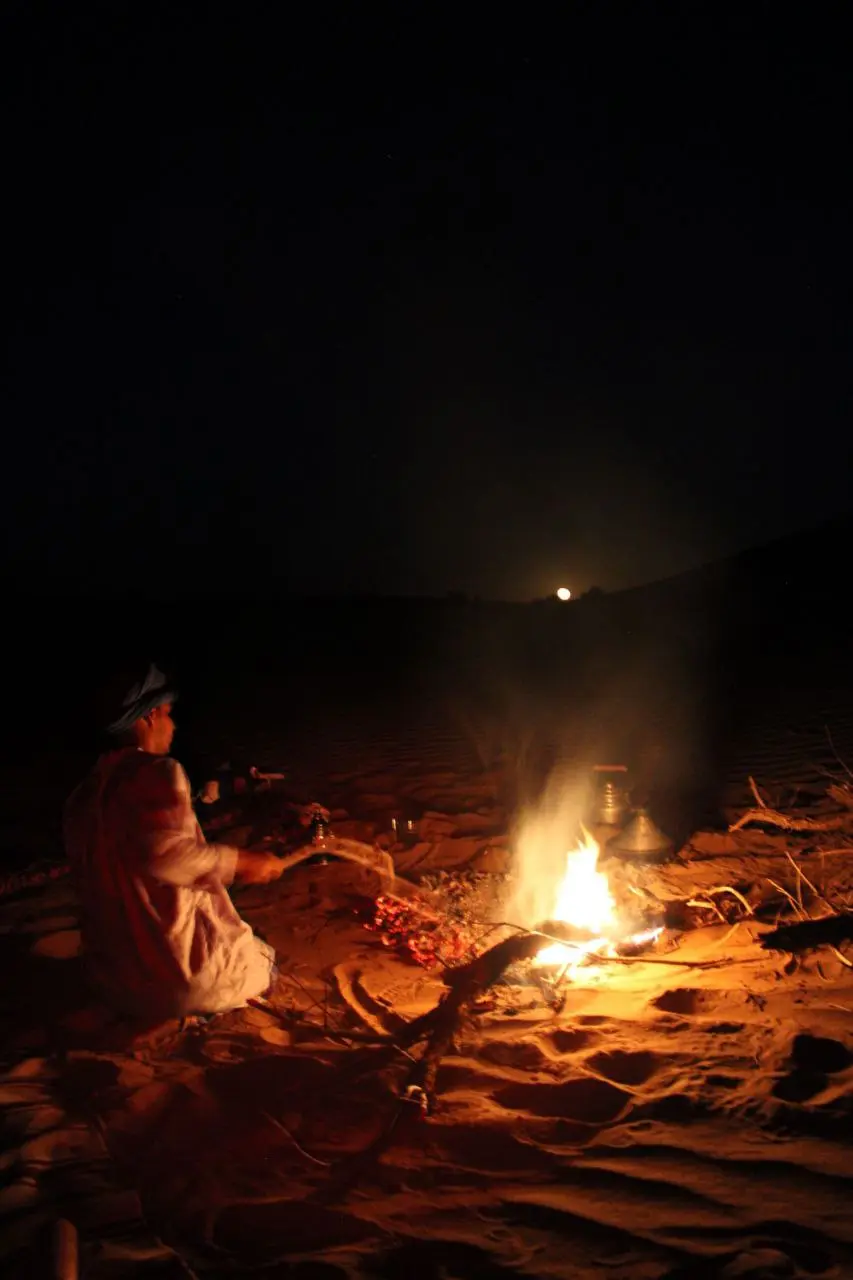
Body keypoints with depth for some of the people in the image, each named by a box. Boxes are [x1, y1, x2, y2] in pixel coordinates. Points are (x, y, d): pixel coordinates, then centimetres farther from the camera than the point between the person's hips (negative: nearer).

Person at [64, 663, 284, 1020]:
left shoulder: (83, 793, 5)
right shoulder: (157, 771, -18)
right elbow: (167, 853, -32)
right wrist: (240, 862, -20)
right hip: (179, 965, -7)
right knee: (261, 966, 19)